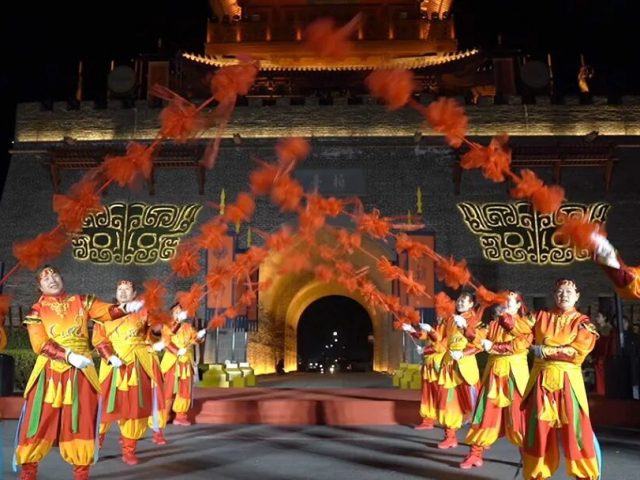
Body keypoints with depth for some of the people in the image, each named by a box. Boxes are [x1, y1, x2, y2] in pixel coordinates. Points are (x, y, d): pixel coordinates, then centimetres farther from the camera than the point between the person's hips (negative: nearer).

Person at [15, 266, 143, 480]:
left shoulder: (81, 302, 5)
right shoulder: (37, 310, 0)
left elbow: (107, 311, -6)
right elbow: (41, 344, -10)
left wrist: (125, 308, -28)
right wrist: (69, 356, -23)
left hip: (81, 372, 1)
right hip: (49, 373, -1)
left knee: (82, 422, 5)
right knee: (39, 422, 5)